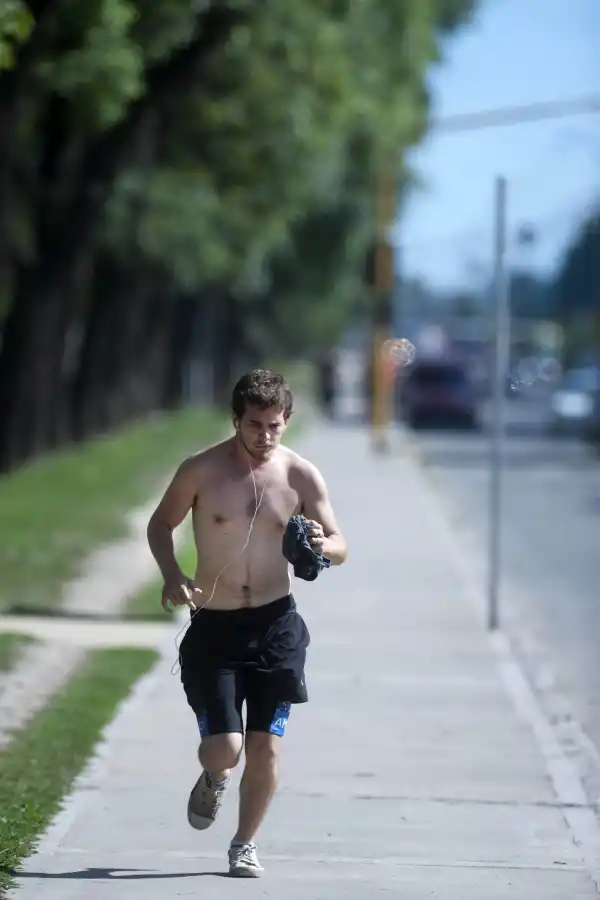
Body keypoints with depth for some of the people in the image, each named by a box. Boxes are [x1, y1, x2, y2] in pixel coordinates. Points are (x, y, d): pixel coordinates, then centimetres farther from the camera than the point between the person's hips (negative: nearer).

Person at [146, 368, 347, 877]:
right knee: (223, 749, -8)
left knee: (265, 746, 0)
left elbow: (340, 548, 5)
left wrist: (322, 545, -20)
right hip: (213, 626, -1)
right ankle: (214, 780, 30)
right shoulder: (202, 471, -7)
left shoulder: (302, 476, -3)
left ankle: (245, 844, 21)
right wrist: (172, 575, -11)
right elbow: (161, 524, 7)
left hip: (276, 625, 1)